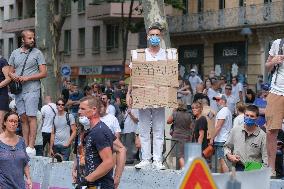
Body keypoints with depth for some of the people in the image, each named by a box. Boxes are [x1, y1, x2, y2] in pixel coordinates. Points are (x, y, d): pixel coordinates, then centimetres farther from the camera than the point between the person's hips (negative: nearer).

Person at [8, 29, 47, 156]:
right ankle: (25, 146, 7)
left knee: (31, 117, -9)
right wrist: (14, 76, -7)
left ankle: (31, 147, -10)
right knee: (23, 118, 5)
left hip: (32, 90, -4)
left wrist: (27, 78, -13)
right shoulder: (15, 53, 14)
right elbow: (10, 72, 17)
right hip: (18, 90, 4)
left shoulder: (37, 53, 2)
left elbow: (43, 73, -3)